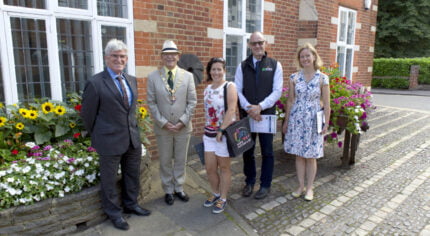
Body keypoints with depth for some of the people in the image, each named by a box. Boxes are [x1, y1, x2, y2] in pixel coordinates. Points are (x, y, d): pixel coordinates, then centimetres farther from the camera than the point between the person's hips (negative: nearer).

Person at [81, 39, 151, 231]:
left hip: (133, 138, 6)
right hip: (110, 141, -6)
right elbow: (87, 114, -5)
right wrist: (96, 136, 5)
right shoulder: (95, 83, -13)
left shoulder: (132, 80, 6)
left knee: (132, 175, 20)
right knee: (109, 180, 12)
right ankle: (114, 213, 32)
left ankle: (131, 204, 42)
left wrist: (133, 129, 16)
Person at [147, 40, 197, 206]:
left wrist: (183, 121, -10)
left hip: (183, 127, 1)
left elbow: (192, 102, -1)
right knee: (165, 161, 12)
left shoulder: (188, 76, 1)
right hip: (162, 128, -1)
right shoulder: (153, 77, -2)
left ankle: (179, 188, 30)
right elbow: (151, 103, -3)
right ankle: (168, 191, 29)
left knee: (180, 160, 13)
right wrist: (163, 122, -11)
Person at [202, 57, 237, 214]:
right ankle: (216, 193, 32)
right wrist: (206, 130, 15)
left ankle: (223, 198, 23)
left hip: (225, 133, -6)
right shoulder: (207, 89, 11)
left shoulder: (229, 87, -9)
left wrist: (221, 130, -20)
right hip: (209, 133, 6)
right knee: (209, 168, 10)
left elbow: (231, 110, -18)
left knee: (224, 167, 7)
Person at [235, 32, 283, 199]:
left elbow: (277, 91, -5)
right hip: (247, 115, 2)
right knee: (247, 151, 10)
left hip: (267, 114, -1)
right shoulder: (242, 66, 6)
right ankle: (249, 182, 29)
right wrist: (249, 109, -14)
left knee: (267, 152, 7)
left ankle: (265, 185, 23)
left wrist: (260, 107, -17)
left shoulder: (275, 65, 2)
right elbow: (237, 91, 0)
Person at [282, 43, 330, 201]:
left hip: (313, 120, -2)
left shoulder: (322, 78, -4)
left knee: (311, 156, 6)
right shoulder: (294, 78, 2)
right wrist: (286, 121, 8)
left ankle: (309, 188, 23)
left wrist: (326, 123, -4)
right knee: (298, 155, 9)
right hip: (297, 119, 2)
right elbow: (290, 101, 6)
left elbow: (326, 104, -2)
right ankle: (301, 186, 24)